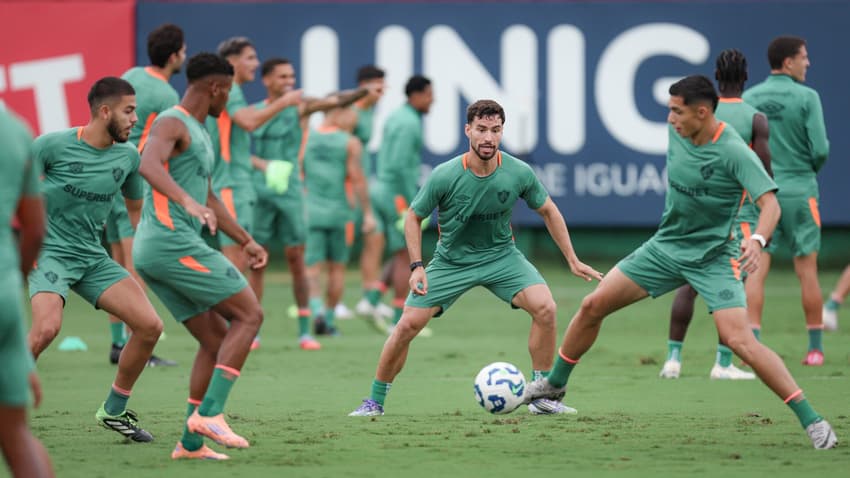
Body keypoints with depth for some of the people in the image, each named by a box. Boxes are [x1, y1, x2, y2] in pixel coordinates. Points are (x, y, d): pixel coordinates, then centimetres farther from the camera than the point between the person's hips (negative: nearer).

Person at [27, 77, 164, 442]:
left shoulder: (127, 157, 4)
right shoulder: (53, 145, -12)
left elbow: (135, 207, 20)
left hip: (93, 258, 6)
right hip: (49, 252, -6)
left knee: (150, 326, -6)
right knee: (47, 327, -31)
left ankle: (114, 411, 12)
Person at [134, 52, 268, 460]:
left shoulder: (199, 133, 24)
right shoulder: (172, 124, -8)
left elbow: (207, 199, 35)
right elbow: (148, 165, -30)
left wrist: (246, 241, 36)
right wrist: (188, 202, -44)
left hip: (154, 251, 10)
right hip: (171, 240, -10)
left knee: (216, 340, 11)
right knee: (249, 315, -8)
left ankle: (191, 442, 9)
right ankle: (209, 413, -16)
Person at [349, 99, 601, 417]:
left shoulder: (519, 173, -16)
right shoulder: (444, 176, -21)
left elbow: (548, 212, 2)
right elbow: (413, 217, -5)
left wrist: (572, 260, 4)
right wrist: (417, 267, -15)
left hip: (501, 255, 1)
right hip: (451, 260, -1)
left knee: (545, 308, -21)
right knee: (408, 324, -12)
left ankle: (541, 397, -7)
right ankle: (375, 401, 7)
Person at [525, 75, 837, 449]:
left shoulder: (734, 152, -23)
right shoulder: (677, 132, -3)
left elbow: (770, 203, -31)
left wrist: (757, 240, -49)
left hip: (713, 257, -7)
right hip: (666, 246, 7)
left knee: (739, 340, -21)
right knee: (592, 306, 4)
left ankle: (811, 420, -15)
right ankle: (555, 383, 26)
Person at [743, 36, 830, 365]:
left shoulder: (749, 98, 2)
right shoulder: (806, 98, -8)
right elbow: (820, 150, -12)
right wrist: (812, 167, 10)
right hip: (799, 189, -2)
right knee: (807, 270, 6)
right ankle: (815, 348, 10)